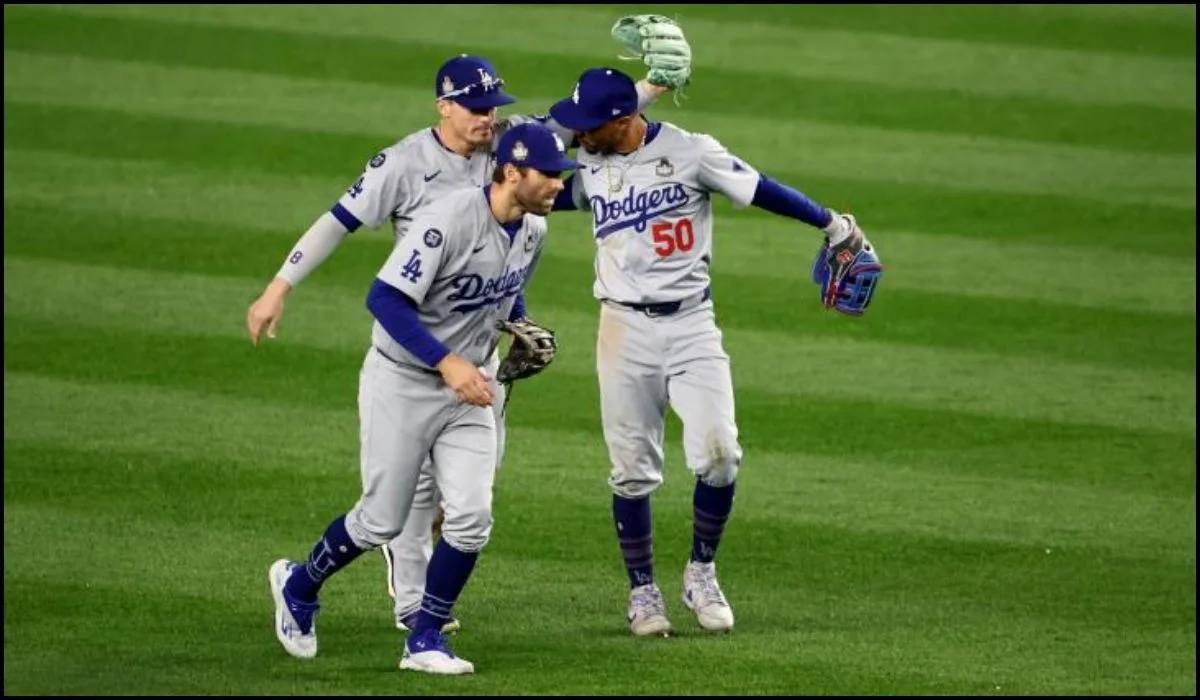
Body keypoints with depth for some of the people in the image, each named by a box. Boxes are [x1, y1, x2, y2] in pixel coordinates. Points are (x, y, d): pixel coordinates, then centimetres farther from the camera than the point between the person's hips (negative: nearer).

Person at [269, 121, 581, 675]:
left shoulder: (533, 230, 0)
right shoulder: (449, 220, -25)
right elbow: (385, 297, -28)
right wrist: (447, 362, -34)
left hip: (468, 386, 6)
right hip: (402, 381, -6)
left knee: (471, 519, -6)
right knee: (382, 521, 3)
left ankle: (426, 640, 8)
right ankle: (299, 584, 30)